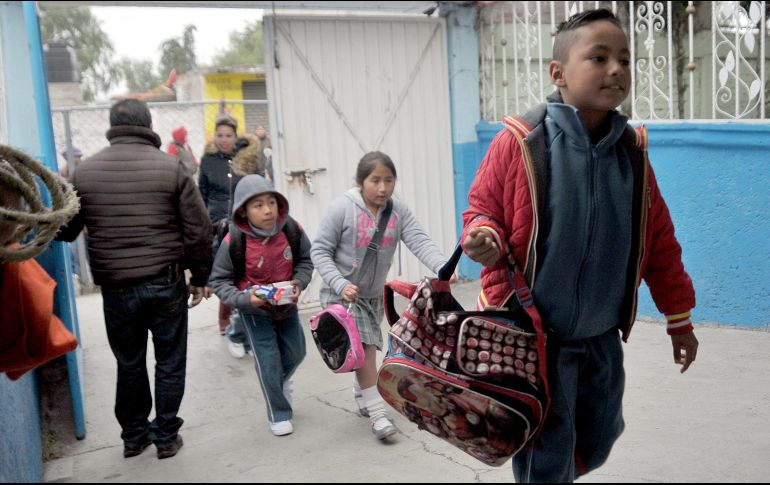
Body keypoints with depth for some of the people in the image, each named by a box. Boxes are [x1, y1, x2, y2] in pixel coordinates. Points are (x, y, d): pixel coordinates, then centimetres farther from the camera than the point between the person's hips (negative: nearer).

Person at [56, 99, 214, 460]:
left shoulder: (85, 171, -1)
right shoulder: (171, 167, -7)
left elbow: (65, 231, 7)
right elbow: (198, 230, -7)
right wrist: (200, 276, 5)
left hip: (116, 288, 2)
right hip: (166, 283, -2)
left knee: (129, 364, 18)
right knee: (169, 363, 12)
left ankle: (133, 436, 31)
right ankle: (166, 436, 22)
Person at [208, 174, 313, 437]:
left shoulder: (291, 229, -19)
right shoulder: (233, 241, -26)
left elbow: (305, 259, -1)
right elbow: (219, 281, -16)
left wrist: (299, 282, -18)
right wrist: (244, 299, -30)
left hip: (287, 304, 4)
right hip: (254, 309, -4)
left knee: (296, 352, 17)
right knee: (268, 359, -2)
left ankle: (280, 381, 52)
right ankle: (279, 414, 20)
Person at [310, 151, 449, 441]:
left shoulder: (399, 211, -7)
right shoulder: (342, 209, -17)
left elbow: (419, 242, -20)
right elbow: (319, 251, -13)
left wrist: (442, 268, -38)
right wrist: (340, 284, -25)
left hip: (374, 295, 5)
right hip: (342, 294, -4)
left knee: (367, 347, 16)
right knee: (363, 347, -13)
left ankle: (361, 394, 42)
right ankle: (377, 413, -4)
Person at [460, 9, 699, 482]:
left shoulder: (632, 151, -1)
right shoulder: (520, 142, -15)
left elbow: (659, 241, 7)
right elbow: (483, 207, -3)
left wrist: (679, 318, 12)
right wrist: (484, 238, -27)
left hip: (602, 337, 5)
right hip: (536, 334, -5)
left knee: (598, 440, 20)